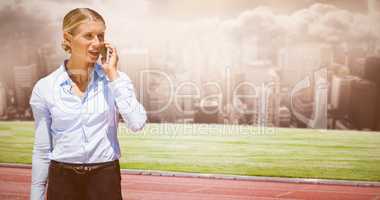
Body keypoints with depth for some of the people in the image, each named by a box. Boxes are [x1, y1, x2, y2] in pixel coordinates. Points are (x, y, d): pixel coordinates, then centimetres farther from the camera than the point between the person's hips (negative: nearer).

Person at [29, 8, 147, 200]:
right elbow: (42, 150, 4)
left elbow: (137, 123, -20)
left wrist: (113, 74, -17)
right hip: (62, 180, 1)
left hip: (105, 178, 0)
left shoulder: (115, 79, -4)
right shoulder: (44, 88, -3)